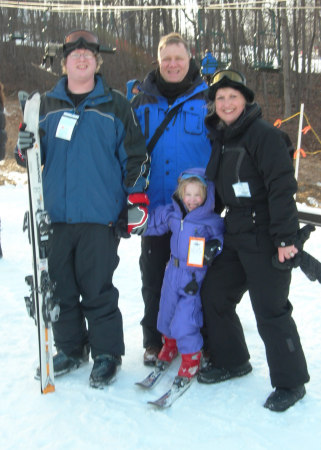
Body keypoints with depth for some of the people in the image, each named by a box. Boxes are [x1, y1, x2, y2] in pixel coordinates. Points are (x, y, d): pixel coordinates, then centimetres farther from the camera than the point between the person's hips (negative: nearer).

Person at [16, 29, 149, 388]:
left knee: (97, 290, -1)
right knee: (60, 287, 11)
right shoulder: (47, 104, 13)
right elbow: (39, 156, 18)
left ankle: (106, 353, 16)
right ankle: (69, 349, 28)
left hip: (98, 214, -3)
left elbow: (134, 155, 5)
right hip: (55, 214, 4)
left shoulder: (115, 105, 5)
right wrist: (26, 147, -5)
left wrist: (136, 198, -1)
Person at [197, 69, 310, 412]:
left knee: (270, 311, -4)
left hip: (266, 238, -8)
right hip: (235, 236, 9)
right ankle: (231, 361, 32)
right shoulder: (221, 139, 13)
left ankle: (290, 382, 14)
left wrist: (285, 238, -22)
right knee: (213, 296, 13)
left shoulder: (264, 135, -12)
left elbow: (282, 188, -18)